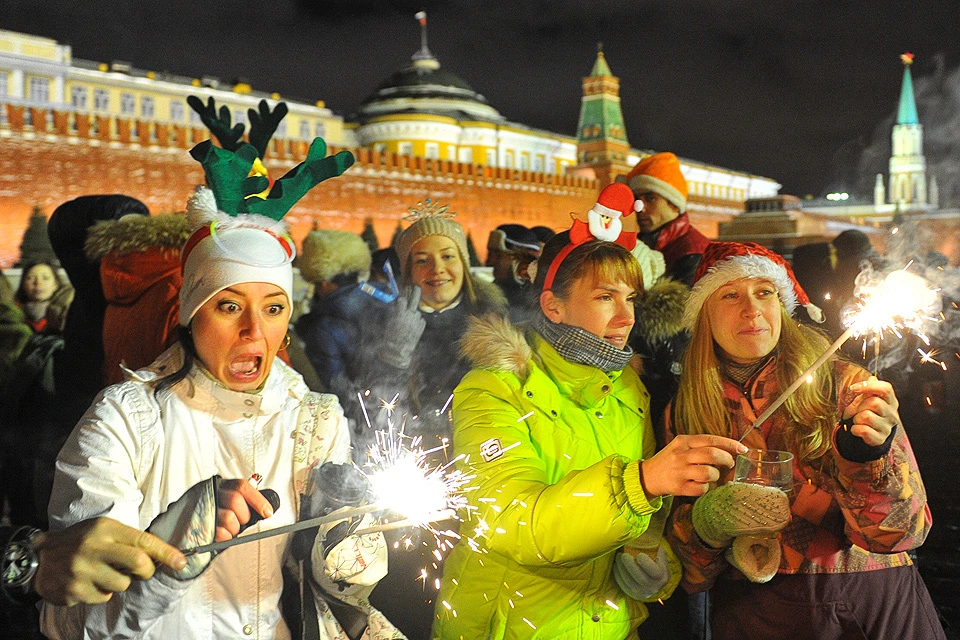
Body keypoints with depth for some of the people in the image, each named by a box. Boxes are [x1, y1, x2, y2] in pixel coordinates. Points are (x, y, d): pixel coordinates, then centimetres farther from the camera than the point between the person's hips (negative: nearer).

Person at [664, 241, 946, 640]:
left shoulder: (844, 386, -9)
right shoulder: (683, 415, -3)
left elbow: (903, 531, -12)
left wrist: (866, 453, -29)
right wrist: (711, 519, -20)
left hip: (875, 605, -1)